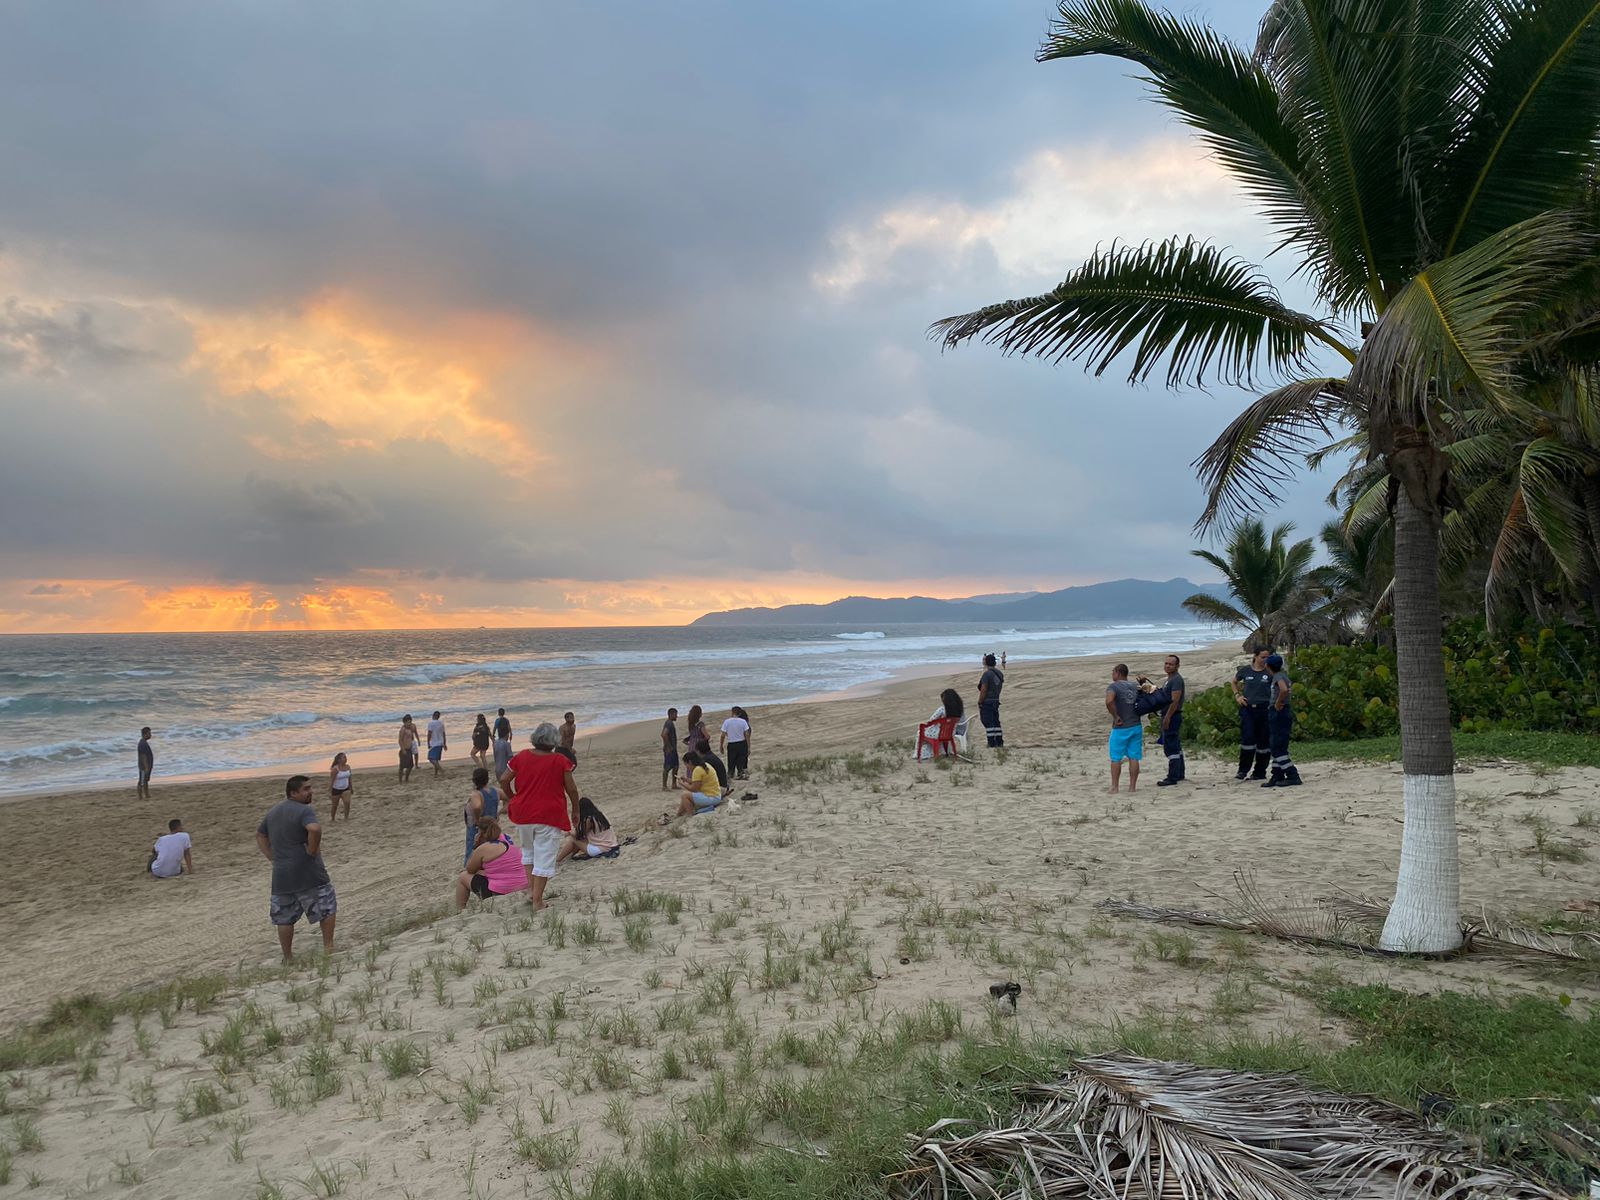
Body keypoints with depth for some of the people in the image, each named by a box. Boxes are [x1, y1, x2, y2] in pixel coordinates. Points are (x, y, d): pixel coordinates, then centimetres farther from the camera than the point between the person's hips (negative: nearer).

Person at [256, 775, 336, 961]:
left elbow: (259, 835, 25)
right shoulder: (304, 810, -14)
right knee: (327, 907, 9)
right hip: (308, 873, -7)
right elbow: (315, 829, -35)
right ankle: (328, 948, 7)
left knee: (284, 918, 14)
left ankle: (287, 958, 20)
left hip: (281, 875, 7)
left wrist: (272, 857, 18)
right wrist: (312, 850, -19)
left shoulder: (273, 811, 13)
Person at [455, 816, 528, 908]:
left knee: (462, 877, 14)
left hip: (499, 893, -8)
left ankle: (459, 912, 18)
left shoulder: (483, 848, -14)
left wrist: (475, 845, 2)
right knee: (479, 873, 31)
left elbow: (470, 869, 4)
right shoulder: (505, 838, 9)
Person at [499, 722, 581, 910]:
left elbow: (504, 780, 2)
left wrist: (511, 797, 19)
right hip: (549, 816, -4)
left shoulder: (521, 756, -2)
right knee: (545, 858, 3)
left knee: (528, 851, 25)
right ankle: (537, 900, 3)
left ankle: (531, 889, 18)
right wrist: (575, 810, 9)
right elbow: (571, 789, -5)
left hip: (523, 814, 4)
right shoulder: (560, 761, -10)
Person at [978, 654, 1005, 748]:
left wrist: (979, 703, -13)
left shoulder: (987, 674, -17)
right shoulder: (999, 673, 9)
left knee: (988, 723, -4)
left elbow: (983, 690, -19)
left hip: (987, 702, -8)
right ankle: (1000, 742, 18)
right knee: (996, 722, 15)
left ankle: (992, 743, -5)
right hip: (996, 701, 8)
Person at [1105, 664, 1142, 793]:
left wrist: (1116, 717, -18)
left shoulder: (1113, 687, -11)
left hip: (1120, 728, -5)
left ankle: (1115, 787, 10)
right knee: (1134, 758, 8)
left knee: (1116, 759, 6)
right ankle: (1132, 786, 11)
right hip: (1136, 727, 5)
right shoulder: (1136, 686, 9)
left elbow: (1109, 701, -30)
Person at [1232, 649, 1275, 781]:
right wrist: (1237, 695, 7)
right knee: (1247, 738, -9)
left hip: (1264, 709, 0)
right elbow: (1234, 682, 22)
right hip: (1247, 708, 0)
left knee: (1263, 740, 4)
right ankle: (1243, 770, 0)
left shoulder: (1269, 672, 0)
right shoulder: (1245, 670, 5)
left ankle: (1260, 772, 14)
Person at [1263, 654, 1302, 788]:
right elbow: (1291, 688, 36)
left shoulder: (1278, 676, -13)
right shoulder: (1283, 674, 15)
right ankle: (1277, 777, 15)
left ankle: (1293, 776, -11)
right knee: (1276, 747, 13)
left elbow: (1284, 690, -33)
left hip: (1278, 713, -10)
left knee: (1278, 748, -8)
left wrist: (1278, 703, -20)